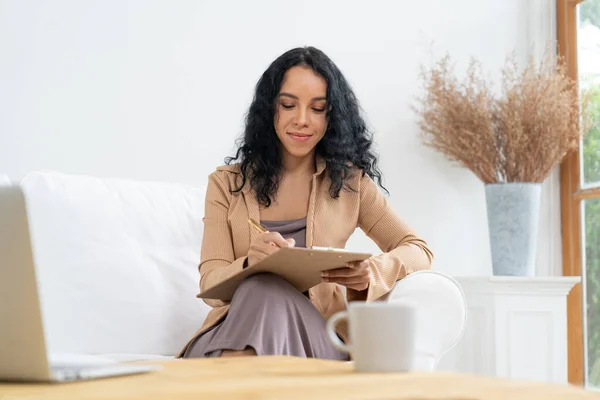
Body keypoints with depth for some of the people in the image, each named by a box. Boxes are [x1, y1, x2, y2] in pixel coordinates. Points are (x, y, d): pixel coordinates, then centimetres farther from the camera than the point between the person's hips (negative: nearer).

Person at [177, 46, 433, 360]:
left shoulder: (349, 181, 13)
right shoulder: (226, 183, 11)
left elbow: (419, 251, 8)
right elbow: (211, 283, 0)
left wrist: (371, 272, -16)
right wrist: (251, 264, -26)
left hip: (316, 337, -1)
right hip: (236, 331, 1)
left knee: (270, 294, -35)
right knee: (263, 288, -35)